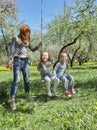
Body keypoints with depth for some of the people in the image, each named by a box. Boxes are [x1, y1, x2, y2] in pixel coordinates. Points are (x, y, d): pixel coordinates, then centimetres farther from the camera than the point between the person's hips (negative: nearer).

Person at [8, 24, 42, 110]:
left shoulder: (27, 40, 16)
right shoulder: (15, 38, 1)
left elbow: (32, 49, 20)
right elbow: (11, 50, -2)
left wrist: (38, 46, 1)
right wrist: (10, 60, -12)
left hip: (25, 61, 6)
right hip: (17, 60, -6)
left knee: (27, 79, 9)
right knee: (16, 80, -14)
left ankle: (27, 95, 24)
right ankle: (12, 100, -13)